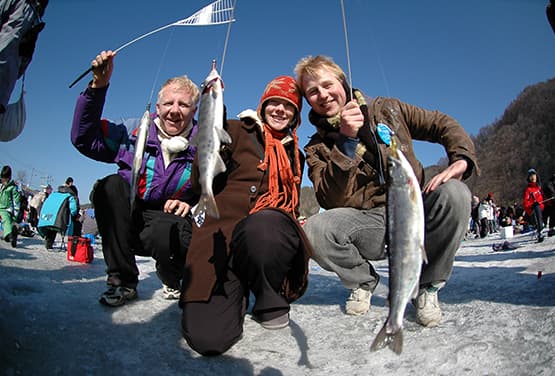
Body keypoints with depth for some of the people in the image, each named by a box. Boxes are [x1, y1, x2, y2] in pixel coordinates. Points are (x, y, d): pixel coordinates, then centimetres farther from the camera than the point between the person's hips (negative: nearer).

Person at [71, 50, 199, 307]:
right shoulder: (135, 134, 0)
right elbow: (83, 137, -4)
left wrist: (193, 206, -19)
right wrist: (98, 86, -11)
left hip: (174, 223, -3)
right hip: (129, 223, 3)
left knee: (163, 233, -38)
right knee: (112, 185, -25)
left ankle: (174, 282, 2)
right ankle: (122, 281, -14)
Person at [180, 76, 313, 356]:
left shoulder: (295, 155, 22)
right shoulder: (235, 131, 8)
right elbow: (200, 181, -5)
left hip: (269, 232, 3)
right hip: (221, 235, -2)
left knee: (264, 224, -39)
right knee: (208, 338, -22)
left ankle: (270, 301, -8)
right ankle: (235, 295, 13)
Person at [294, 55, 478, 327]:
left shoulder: (386, 109, 7)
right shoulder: (317, 147, 3)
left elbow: (444, 125, 10)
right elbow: (332, 201, -13)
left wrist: (461, 159, -11)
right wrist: (346, 141, -21)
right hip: (369, 223, 0)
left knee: (454, 192, -30)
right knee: (314, 229, -29)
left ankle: (427, 286, -5)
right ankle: (363, 281, 5)